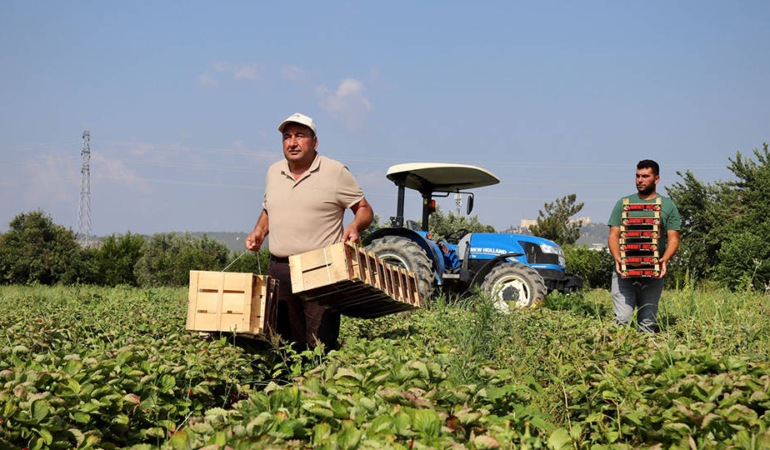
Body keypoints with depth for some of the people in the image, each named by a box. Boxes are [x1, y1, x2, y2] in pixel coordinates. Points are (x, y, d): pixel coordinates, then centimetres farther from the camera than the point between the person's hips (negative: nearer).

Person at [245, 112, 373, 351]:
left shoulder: (335, 172, 0)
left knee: (321, 347, -9)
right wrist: (258, 232, 10)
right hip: (279, 268, 5)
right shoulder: (274, 172, 16)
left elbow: (365, 209, 4)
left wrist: (355, 226, -17)